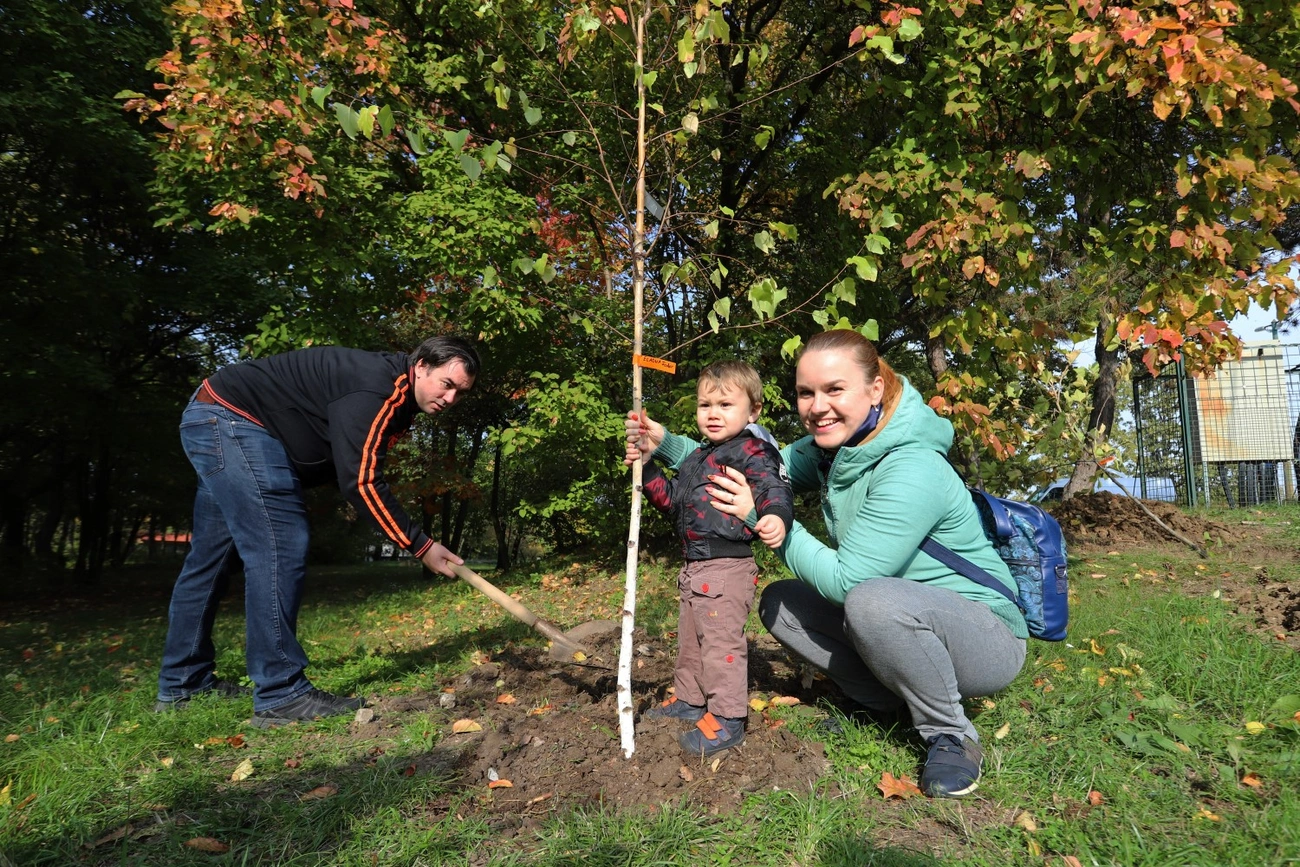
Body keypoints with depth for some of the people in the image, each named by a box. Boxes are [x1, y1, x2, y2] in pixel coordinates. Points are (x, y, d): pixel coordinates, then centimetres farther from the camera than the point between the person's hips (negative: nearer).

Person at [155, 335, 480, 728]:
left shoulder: (397, 398, 7)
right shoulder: (377, 387, -24)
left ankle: (182, 684, 28)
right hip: (230, 416, -11)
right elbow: (362, 481, -28)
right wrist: (420, 545, -24)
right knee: (281, 544, -16)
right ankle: (280, 695, -13)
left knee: (213, 556, 16)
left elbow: (357, 470, 13)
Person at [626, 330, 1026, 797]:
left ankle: (952, 737, -12)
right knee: (779, 603, 0)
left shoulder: (911, 472, -29)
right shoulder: (830, 447, -3)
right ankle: (891, 704, 7)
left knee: (873, 601, -37)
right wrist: (668, 445, -10)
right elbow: (754, 473, 1)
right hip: (899, 627, 8)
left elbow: (845, 580, -27)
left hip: (986, 640, -8)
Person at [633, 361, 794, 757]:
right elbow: (673, 499, 24)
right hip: (693, 566, 10)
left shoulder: (752, 451, -11)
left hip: (728, 565, -10)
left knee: (721, 640, -6)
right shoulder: (698, 457, 18)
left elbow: (776, 490, -25)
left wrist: (776, 517, -46)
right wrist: (646, 469, 13)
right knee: (690, 638, 21)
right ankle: (689, 699, 38)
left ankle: (727, 719, 6)